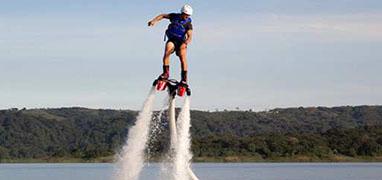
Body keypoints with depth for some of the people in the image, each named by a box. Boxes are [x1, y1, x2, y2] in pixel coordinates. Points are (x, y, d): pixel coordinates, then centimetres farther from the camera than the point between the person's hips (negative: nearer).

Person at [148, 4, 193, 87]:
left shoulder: (188, 24, -9)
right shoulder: (175, 16, -2)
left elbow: (190, 36, -21)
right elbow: (163, 15, 9)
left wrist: (187, 41, -44)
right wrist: (154, 20, -6)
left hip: (181, 42, -1)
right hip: (172, 40, 1)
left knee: (183, 58, -19)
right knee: (167, 52, -27)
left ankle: (184, 79, -15)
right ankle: (166, 72, -21)